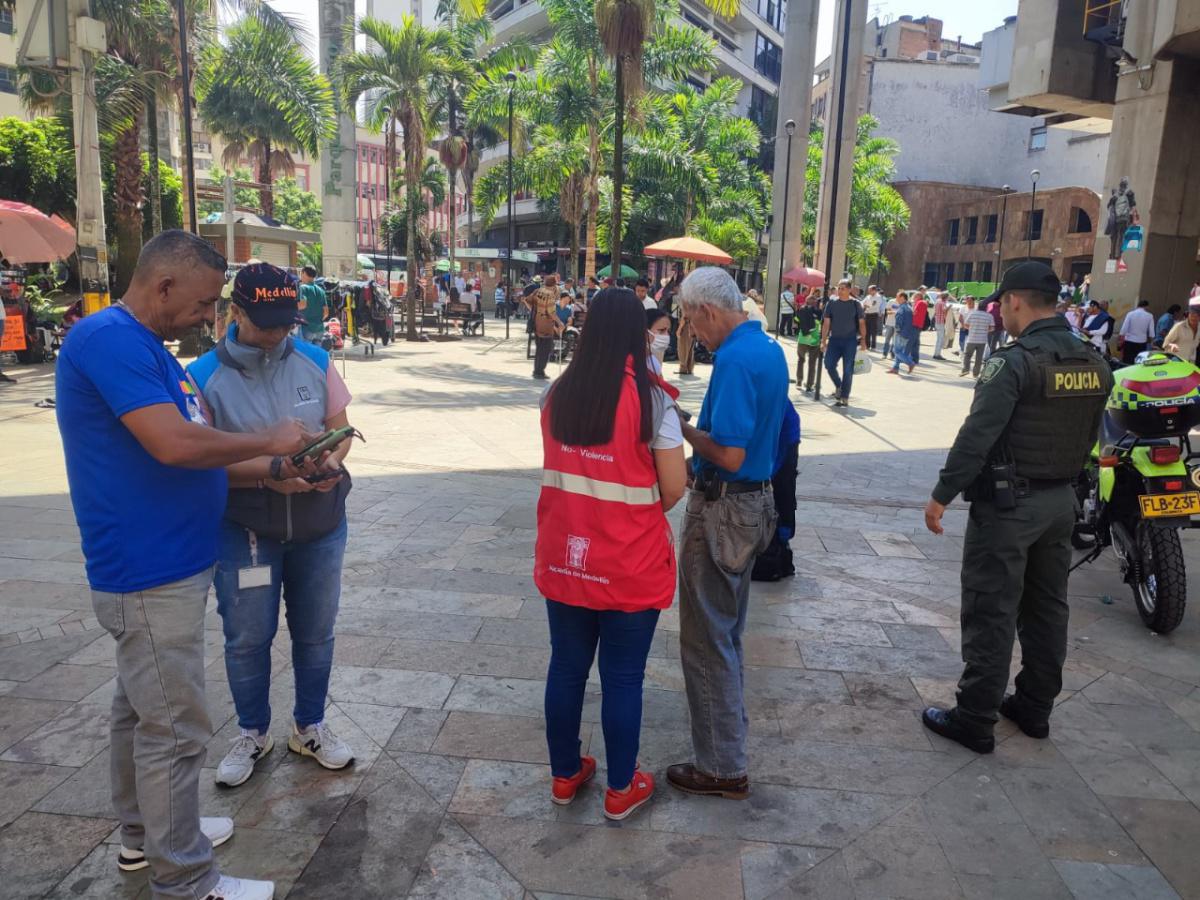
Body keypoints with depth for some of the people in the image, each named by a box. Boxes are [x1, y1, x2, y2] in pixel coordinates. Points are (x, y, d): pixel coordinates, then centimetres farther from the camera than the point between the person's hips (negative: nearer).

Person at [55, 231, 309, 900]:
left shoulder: (148, 347, 13)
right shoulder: (110, 338, -19)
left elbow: (194, 456, 15)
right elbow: (174, 444, -29)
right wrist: (268, 440, -14)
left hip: (163, 566, 10)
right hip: (151, 574, -10)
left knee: (142, 707, 21)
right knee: (176, 727, 0)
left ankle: (144, 833, 38)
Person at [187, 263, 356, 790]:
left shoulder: (314, 362, -1)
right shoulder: (204, 376, -9)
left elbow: (341, 429, 4)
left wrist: (331, 462, -18)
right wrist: (272, 472, -26)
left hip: (320, 525, 2)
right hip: (244, 531, -2)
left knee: (315, 633, 14)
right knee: (247, 639, 10)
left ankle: (309, 727, 35)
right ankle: (253, 734, 34)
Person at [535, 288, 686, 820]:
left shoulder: (558, 394, -2)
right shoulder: (650, 398, -15)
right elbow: (674, 488, -11)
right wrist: (640, 515, 6)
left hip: (564, 560, 4)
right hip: (629, 567, -4)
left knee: (566, 669, 18)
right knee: (623, 679, 11)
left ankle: (565, 775, 36)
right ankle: (621, 790, 28)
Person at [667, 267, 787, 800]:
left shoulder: (735, 360, -23)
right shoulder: (770, 350, 7)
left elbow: (730, 457, -26)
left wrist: (683, 430, -11)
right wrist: (699, 457, 14)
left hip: (723, 509, -10)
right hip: (755, 500, 10)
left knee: (707, 637, 2)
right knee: (728, 629, 25)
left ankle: (723, 767, 13)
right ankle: (727, 720, 43)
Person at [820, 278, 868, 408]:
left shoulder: (856, 304, 1)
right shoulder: (831, 304, 5)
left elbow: (861, 323, 4)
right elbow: (826, 323, 6)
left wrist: (863, 340, -3)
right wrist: (823, 341, 1)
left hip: (850, 340, -2)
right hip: (834, 339, 2)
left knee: (847, 370, -1)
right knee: (829, 364, -11)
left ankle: (845, 397, 7)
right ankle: (838, 386, 15)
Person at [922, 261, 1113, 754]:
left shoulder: (1015, 361, -19)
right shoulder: (1094, 362, 5)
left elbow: (976, 436, -22)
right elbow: (1089, 436, 12)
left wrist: (941, 495, -16)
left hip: (1007, 504, -8)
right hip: (1061, 500, 8)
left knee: (991, 614, 0)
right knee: (1047, 608, 17)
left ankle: (975, 719, 9)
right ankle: (1035, 708, 30)